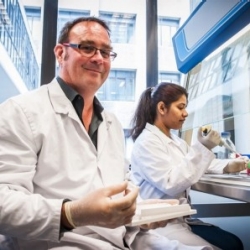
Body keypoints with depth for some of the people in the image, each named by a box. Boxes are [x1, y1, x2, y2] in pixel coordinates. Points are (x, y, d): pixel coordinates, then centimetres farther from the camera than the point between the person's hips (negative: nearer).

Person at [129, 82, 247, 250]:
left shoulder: (174, 139, 11)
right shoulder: (147, 142, -16)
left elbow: (193, 163, 21)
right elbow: (171, 184, -24)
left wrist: (226, 166, 4)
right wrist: (202, 148, -25)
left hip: (180, 219, 8)